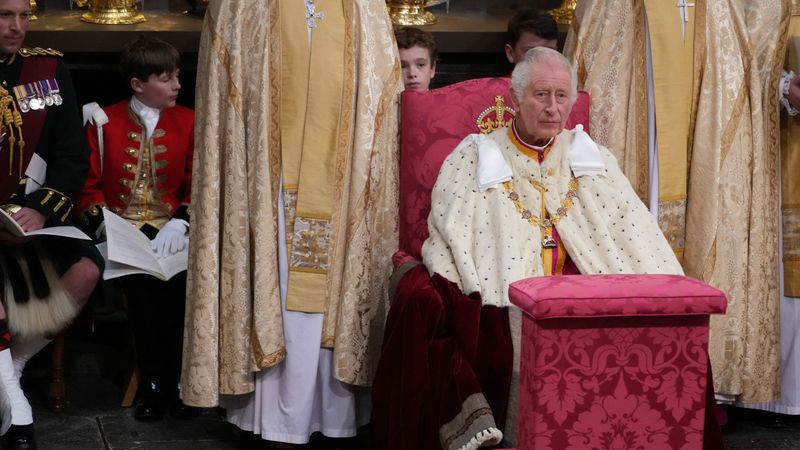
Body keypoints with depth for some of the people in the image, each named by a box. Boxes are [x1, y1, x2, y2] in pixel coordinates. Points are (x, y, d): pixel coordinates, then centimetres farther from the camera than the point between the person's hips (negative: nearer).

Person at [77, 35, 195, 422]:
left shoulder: (188, 122, 8)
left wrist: (180, 223, -14)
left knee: (180, 281, -28)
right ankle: (152, 384, -14)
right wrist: (102, 223, -10)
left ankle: (178, 381, -14)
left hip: (169, 228, 1)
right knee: (141, 286, -28)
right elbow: (89, 184, 6)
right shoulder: (104, 123, 6)